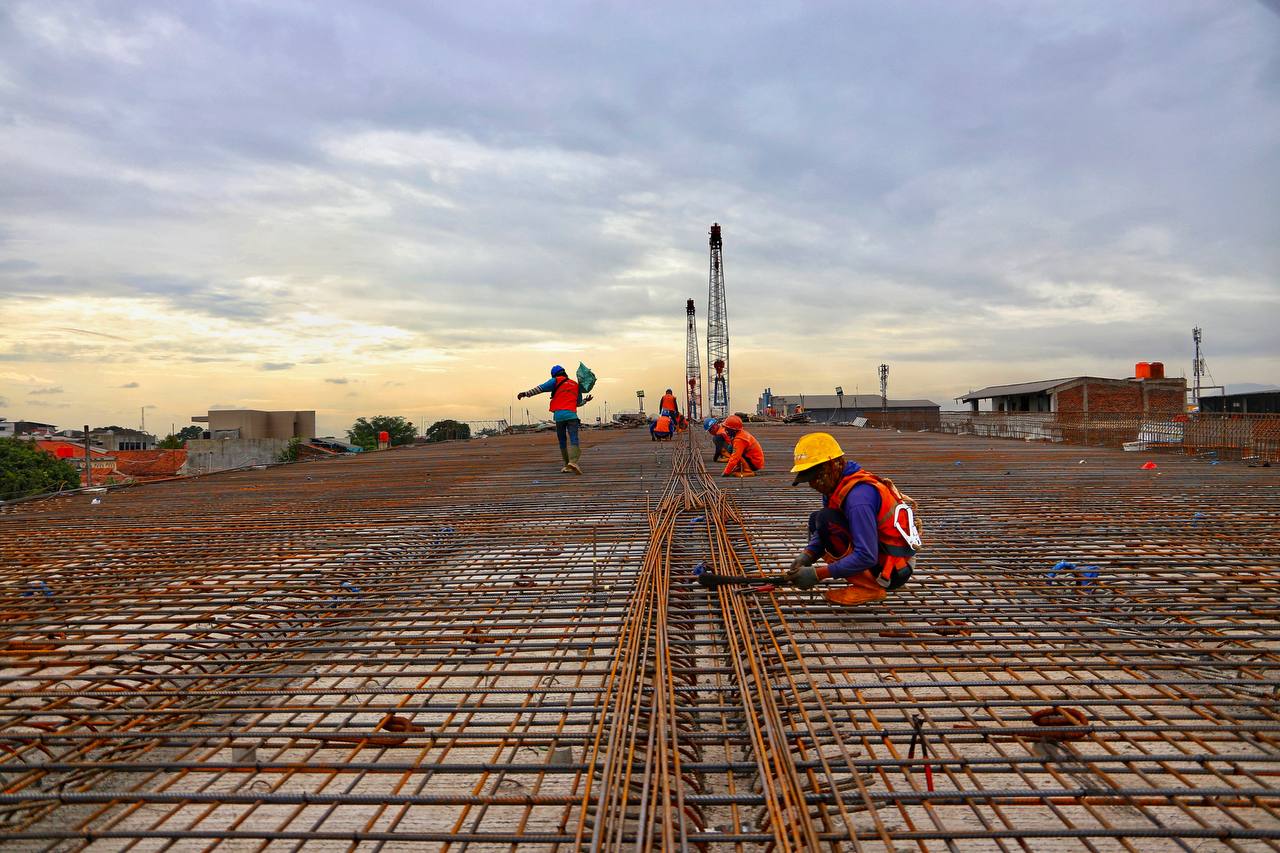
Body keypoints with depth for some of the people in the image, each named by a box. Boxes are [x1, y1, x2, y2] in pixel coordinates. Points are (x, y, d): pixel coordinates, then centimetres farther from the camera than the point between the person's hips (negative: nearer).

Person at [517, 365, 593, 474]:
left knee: (562, 441, 10)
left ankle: (567, 465, 14)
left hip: (559, 415, -1)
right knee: (574, 440, -9)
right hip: (572, 415, 1)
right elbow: (578, 403, 31)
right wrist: (586, 400, 52)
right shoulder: (575, 385, 21)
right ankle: (573, 462, -31)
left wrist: (526, 393, 0)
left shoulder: (556, 381, 10)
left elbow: (541, 388, -1)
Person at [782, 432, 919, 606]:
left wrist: (818, 574, -27)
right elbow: (820, 533, 10)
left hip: (894, 570, -10)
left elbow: (866, 557, -30)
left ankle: (868, 587, -13)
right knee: (816, 520, 10)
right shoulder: (835, 485, 2)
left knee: (826, 520, -20)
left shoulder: (858, 496, -27)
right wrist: (806, 556, -9)